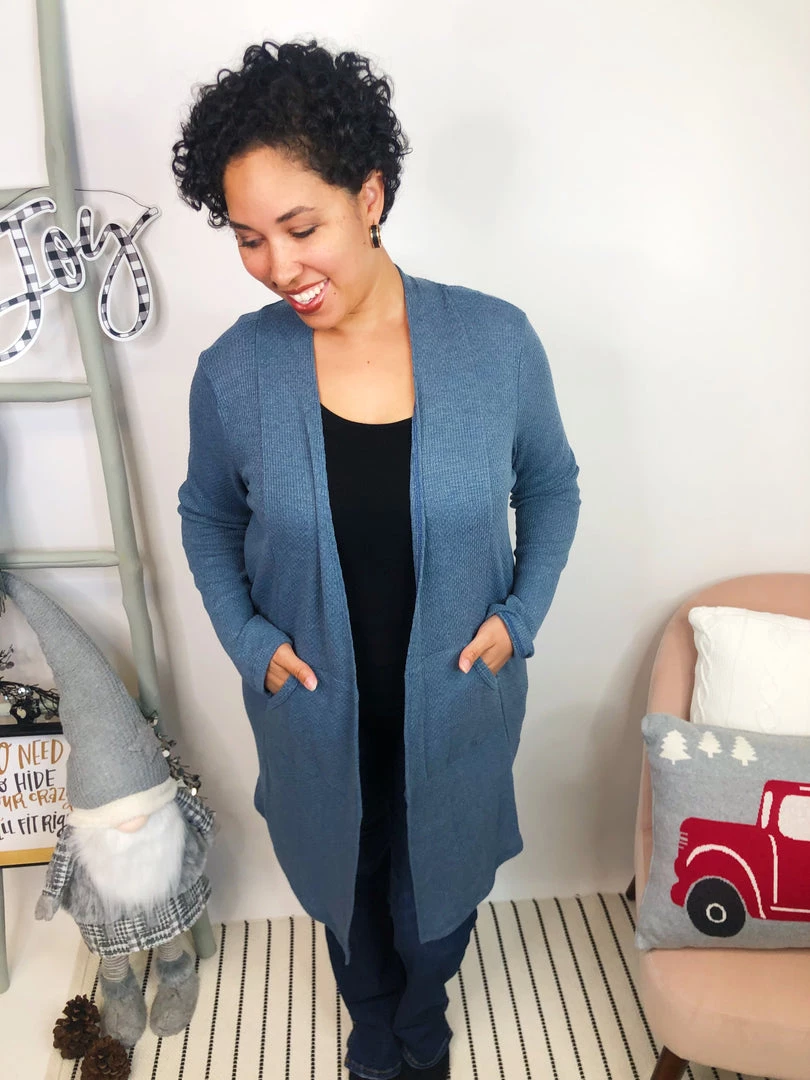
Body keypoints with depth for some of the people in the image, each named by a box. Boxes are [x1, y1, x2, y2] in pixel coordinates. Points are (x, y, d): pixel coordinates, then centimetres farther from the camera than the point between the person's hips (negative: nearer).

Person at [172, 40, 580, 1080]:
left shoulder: (496, 341, -16)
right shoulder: (232, 371, -15)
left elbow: (550, 487, 0)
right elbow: (207, 516, 2)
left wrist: (521, 613, -10)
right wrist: (248, 637, -9)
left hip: (457, 702, 0)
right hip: (316, 712, 1)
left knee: (442, 885, 26)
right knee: (347, 889, 27)